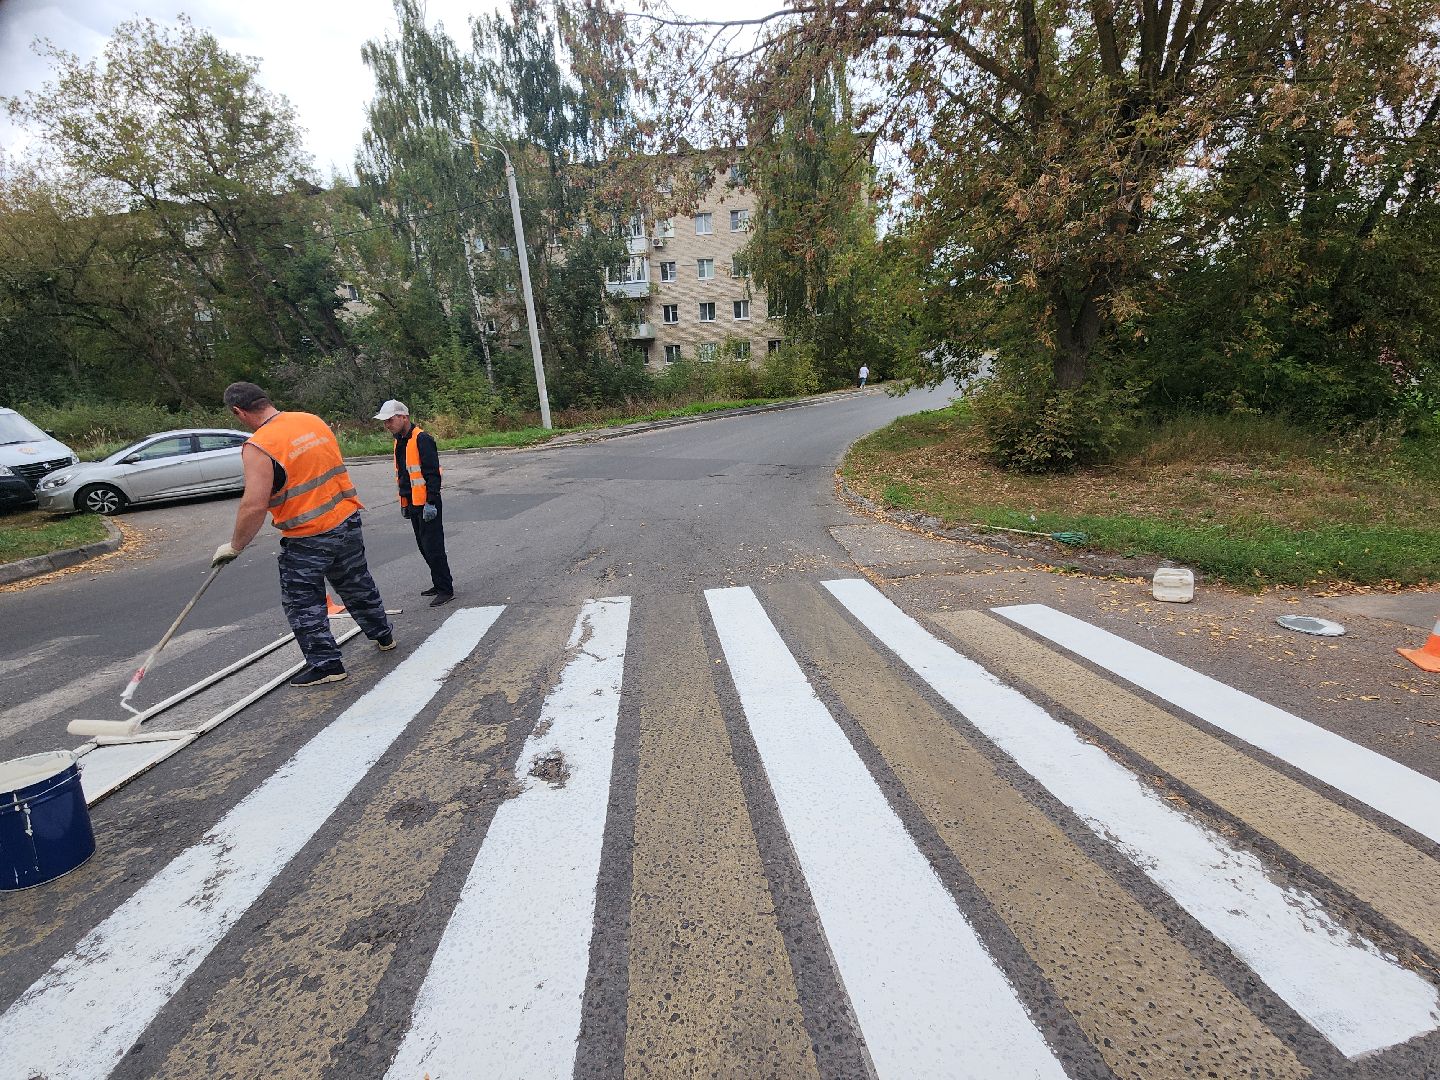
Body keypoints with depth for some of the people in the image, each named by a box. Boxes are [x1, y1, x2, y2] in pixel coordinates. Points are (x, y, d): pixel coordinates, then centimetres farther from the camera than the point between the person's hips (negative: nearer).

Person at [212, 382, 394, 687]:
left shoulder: (257, 447, -16)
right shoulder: (313, 420, 4)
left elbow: (254, 506, -20)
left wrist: (234, 546, -8)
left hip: (306, 538, -6)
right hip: (347, 520, 7)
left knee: (302, 602, 10)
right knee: (358, 584, 23)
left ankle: (325, 664, 16)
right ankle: (383, 635, 37)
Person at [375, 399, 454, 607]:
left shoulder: (422, 439, -14)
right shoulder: (400, 442, 15)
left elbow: (433, 473, -19)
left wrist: (431, 503, -21)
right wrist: (404, 502, 23)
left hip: (427, 504, -9)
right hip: (412, 503, 9)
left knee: (433, 547, -6)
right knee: (424, 547, 15)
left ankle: (446, 590, 1)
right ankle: (439, 584, 26)